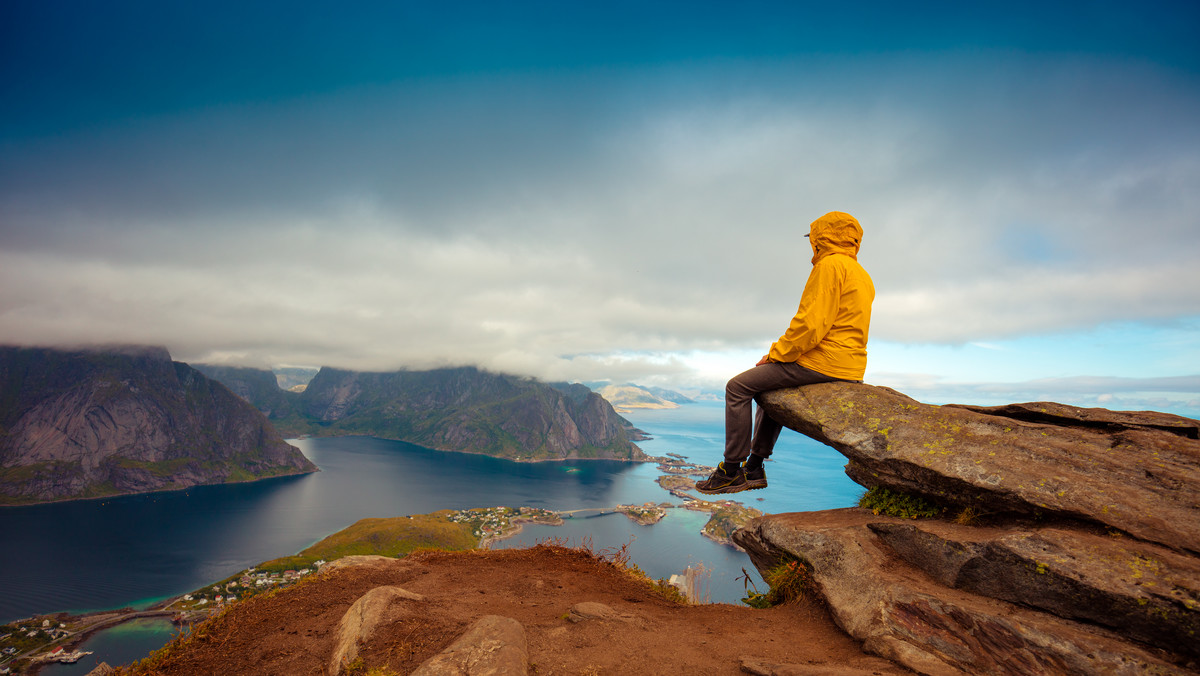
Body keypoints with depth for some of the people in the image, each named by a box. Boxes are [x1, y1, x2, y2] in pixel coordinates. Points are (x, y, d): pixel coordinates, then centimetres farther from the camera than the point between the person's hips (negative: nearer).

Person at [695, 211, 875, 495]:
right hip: (850, 368, 10)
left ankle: (731, 471, 0)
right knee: (771, 389, 28)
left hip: (823, 363, -10)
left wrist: (776, 353, -8)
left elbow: (811, 323, -20)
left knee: (739, 387, -4)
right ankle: (754, 468, 27)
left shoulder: (830, 264, -10)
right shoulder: (862, 275, 20)